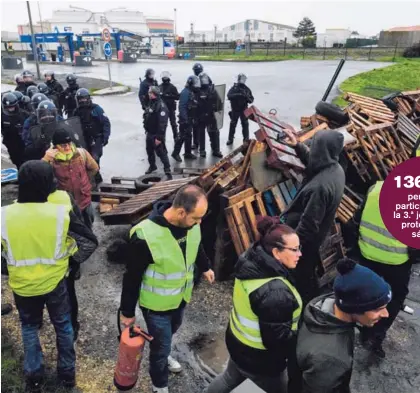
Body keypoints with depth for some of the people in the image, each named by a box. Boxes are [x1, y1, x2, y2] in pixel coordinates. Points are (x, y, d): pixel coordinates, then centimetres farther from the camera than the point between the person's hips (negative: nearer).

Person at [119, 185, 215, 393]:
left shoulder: (190, 223, -17)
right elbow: (132, 278, -22)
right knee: (161, 346, 13)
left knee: (171, 331, 31)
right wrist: (127, 312, -10)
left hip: (181, 296, 6)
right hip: (156, 304, -5)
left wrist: (205, 267, 24)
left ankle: (163, 353, 64)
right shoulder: (145, 236, -36)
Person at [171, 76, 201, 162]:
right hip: (185, 119, -9)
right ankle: (175, 153, 4)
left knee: (188, 136, 14)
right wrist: (185, 119, -25)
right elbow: (182, 107, -23)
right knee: (183, 136, -6)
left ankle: (188, 153, 23)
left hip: (190, 119, 9)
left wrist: (194, 118, 17)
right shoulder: (185, 92, -17)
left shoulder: (193, 92, 13)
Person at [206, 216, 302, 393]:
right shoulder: (275, 293, -38)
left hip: (238, 342, 8)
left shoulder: (251, 261, -11)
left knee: (230, 378, 33)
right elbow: (278, 340, -29)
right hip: (258, 359, -7)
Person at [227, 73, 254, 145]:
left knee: (245, 124, 5)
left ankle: (246, 139, 15)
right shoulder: (234, 88, -3)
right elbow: (229, 95, -18)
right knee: (233, 124, 7)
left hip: (244, 110, 1)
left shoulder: (247, 89, 3)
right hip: (235, 110, -1)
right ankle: (230, 139, 17)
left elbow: (251, 100, 2)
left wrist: (247, 97, -20)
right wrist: (237, 94, -31)